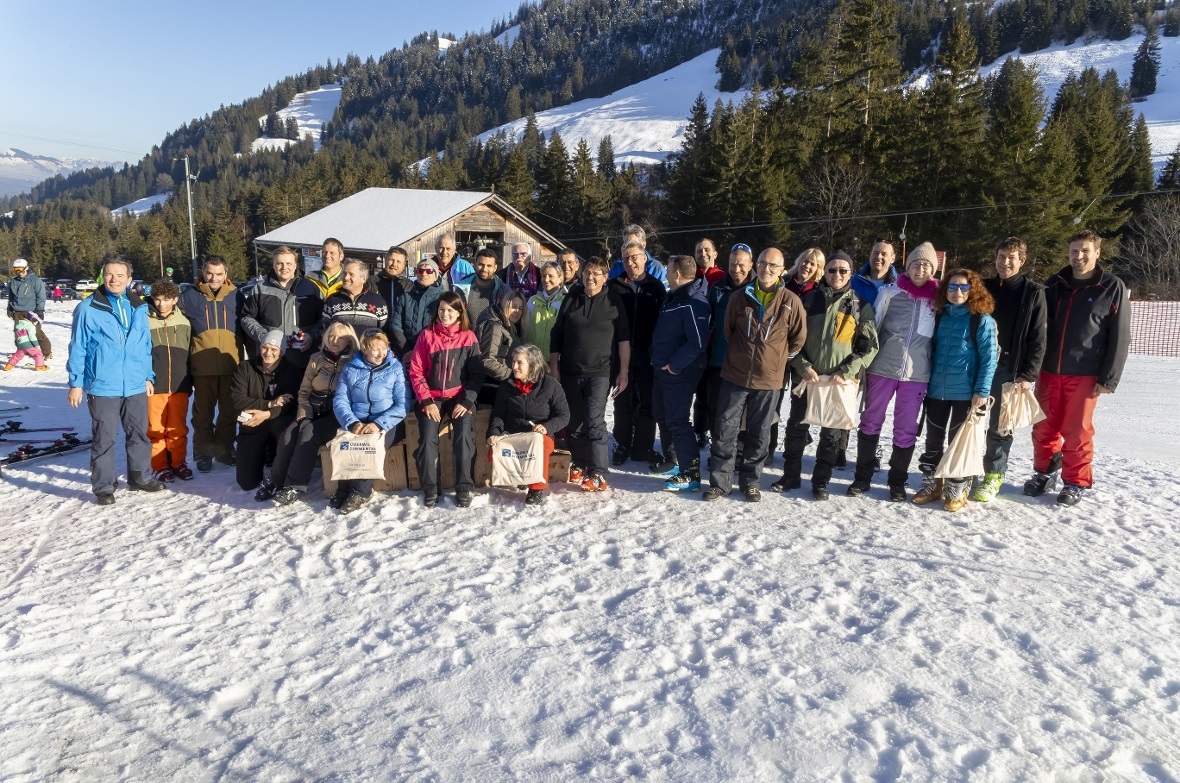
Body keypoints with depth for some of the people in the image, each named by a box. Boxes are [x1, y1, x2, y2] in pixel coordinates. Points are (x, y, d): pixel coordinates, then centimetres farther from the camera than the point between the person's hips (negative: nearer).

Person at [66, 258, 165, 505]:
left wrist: (148, 376, 13)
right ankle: (104, 486, 16)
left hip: (136, 386, 4)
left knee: (139, 434, 15)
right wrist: (76, 383, -4)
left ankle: (140, 476, 30)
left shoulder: (139, 308, 5)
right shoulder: (88, 309, -7)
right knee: (104, 438, 5)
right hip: (102, 387, -4)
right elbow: (78, 348, -4)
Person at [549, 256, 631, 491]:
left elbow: (624, 339, 1)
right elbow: (556, 334, 10)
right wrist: (554, 366, 5)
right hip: (570, 371, 4)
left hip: (599, 372, -4)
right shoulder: (571, 298, 7)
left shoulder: (614, 301, 0)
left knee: (595, 421, -12)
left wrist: (623, 372, -3)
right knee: (575, 421, 10)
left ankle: (598, 474, -9)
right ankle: (579, 464, 24)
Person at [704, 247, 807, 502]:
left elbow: (798, 338, 5)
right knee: (726, 430, 1)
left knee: (759, 434, 9)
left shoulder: (791, 301, -4)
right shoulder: (740, 297, 1)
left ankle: (750, 481, 21)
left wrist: (778, 358, 11)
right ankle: (719, 482, 9)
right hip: (735, 376, 1)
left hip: (769, 379, -1)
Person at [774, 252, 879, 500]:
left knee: (832, 433, 5)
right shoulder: (809, 299, 4)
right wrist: (803, 366, -10)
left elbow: (869, 346, 0)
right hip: (805, 376, 1)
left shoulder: (860, 306, 2)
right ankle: (791, 475, 23)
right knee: (796, 427, 8)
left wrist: (846, 372, -11)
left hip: (840, 381, -1)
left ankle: (821, 481, 19)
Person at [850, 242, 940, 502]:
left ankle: (897, 481, 20)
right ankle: (862, 477, 19)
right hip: (882, 368, -1)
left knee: (906, 430, 7)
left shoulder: (938, 299, 3)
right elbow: (873, 328, 3)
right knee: (870, 422, 7)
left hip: (916, 373, 1)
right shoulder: (890, 293, -1)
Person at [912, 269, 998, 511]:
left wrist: (981, 391, -16)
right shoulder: (940, 317, 8)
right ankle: (931, 484, 25)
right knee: (933, 440, 12)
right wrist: (926, 382, 12)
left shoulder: (982, 320, -7)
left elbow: (989, 358, -10)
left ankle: (957, 490, 16)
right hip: (936, 391, 5)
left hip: (966, 393, -5)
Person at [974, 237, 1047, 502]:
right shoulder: (983, 288, 10)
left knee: (999, 425, 3)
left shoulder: (1033, 293, 0)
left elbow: (1038, 340, -4)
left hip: (1009, 369, -3)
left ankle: (994, 476, 16)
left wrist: (1028, 375, -11)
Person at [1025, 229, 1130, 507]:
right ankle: (1045, 472, 27)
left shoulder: (1113, 288, -3)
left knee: (1077, 431, 3)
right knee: (1044, 427, 9)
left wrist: (1109, 378, -9)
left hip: (1084, 374, -4)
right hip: (1049, 370, 4)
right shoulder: (1055, 284, 9)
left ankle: (1076, 483, 16)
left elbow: (1119, 337, -4)